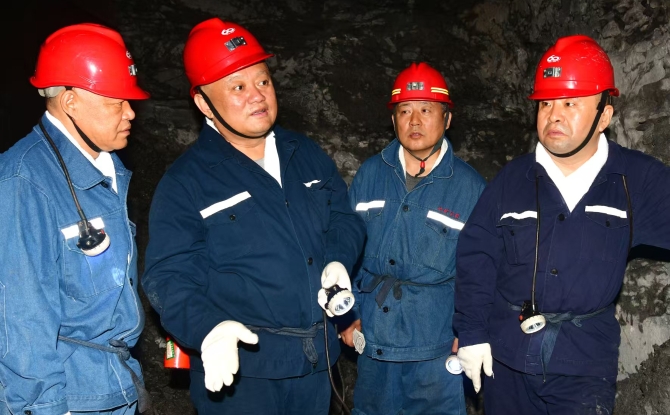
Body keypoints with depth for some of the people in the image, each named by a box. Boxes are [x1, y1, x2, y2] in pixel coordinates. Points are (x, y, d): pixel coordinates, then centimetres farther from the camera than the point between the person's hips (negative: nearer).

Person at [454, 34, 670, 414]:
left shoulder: (638, 179, -5)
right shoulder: (512, 178, -3)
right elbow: (476, 255, -1)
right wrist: (472, 333, -4)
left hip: (586, 362, -1)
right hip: (507, 358, 2)